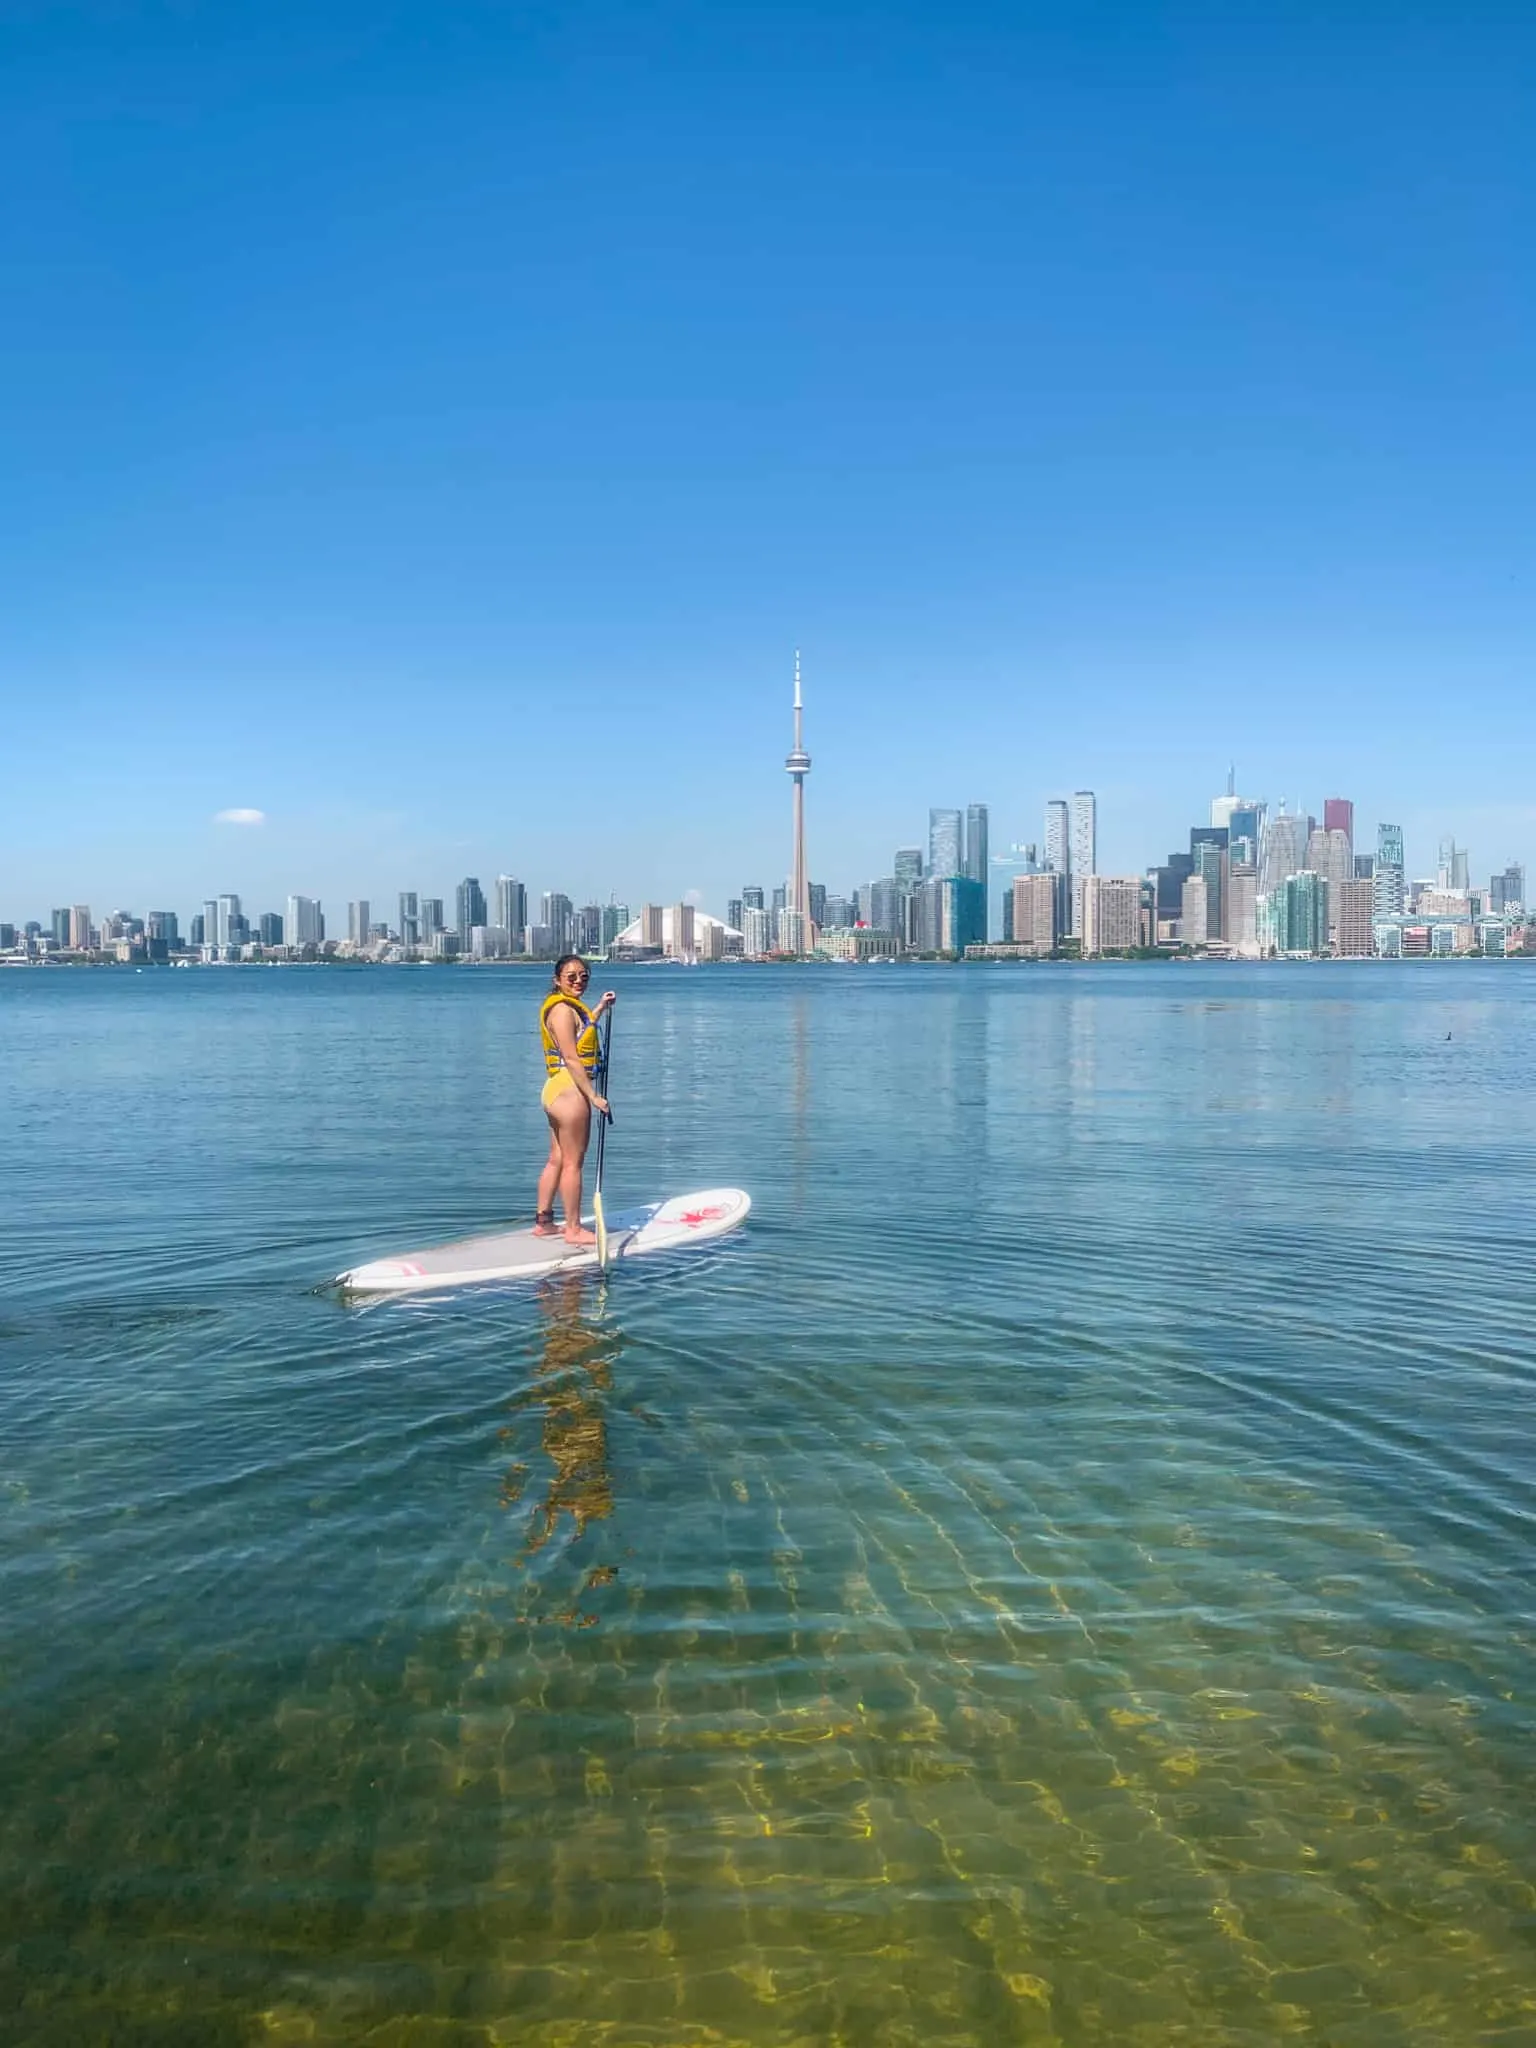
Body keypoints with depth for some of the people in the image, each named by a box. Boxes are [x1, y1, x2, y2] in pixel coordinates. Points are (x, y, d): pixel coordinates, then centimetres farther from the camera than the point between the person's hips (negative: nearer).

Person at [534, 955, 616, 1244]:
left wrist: (601, 1007, 42)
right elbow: (571, 1059, -21)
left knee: (557, 1159, 15)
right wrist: (594, 1096, -21)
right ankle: (574, 1229, 1)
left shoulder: (569, 1007, 16)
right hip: (570, 1091, -11)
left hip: (557, 1090, 11)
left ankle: (543, 1222, 22)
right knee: (573, 1163, -4)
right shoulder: (562, 1009, -15)